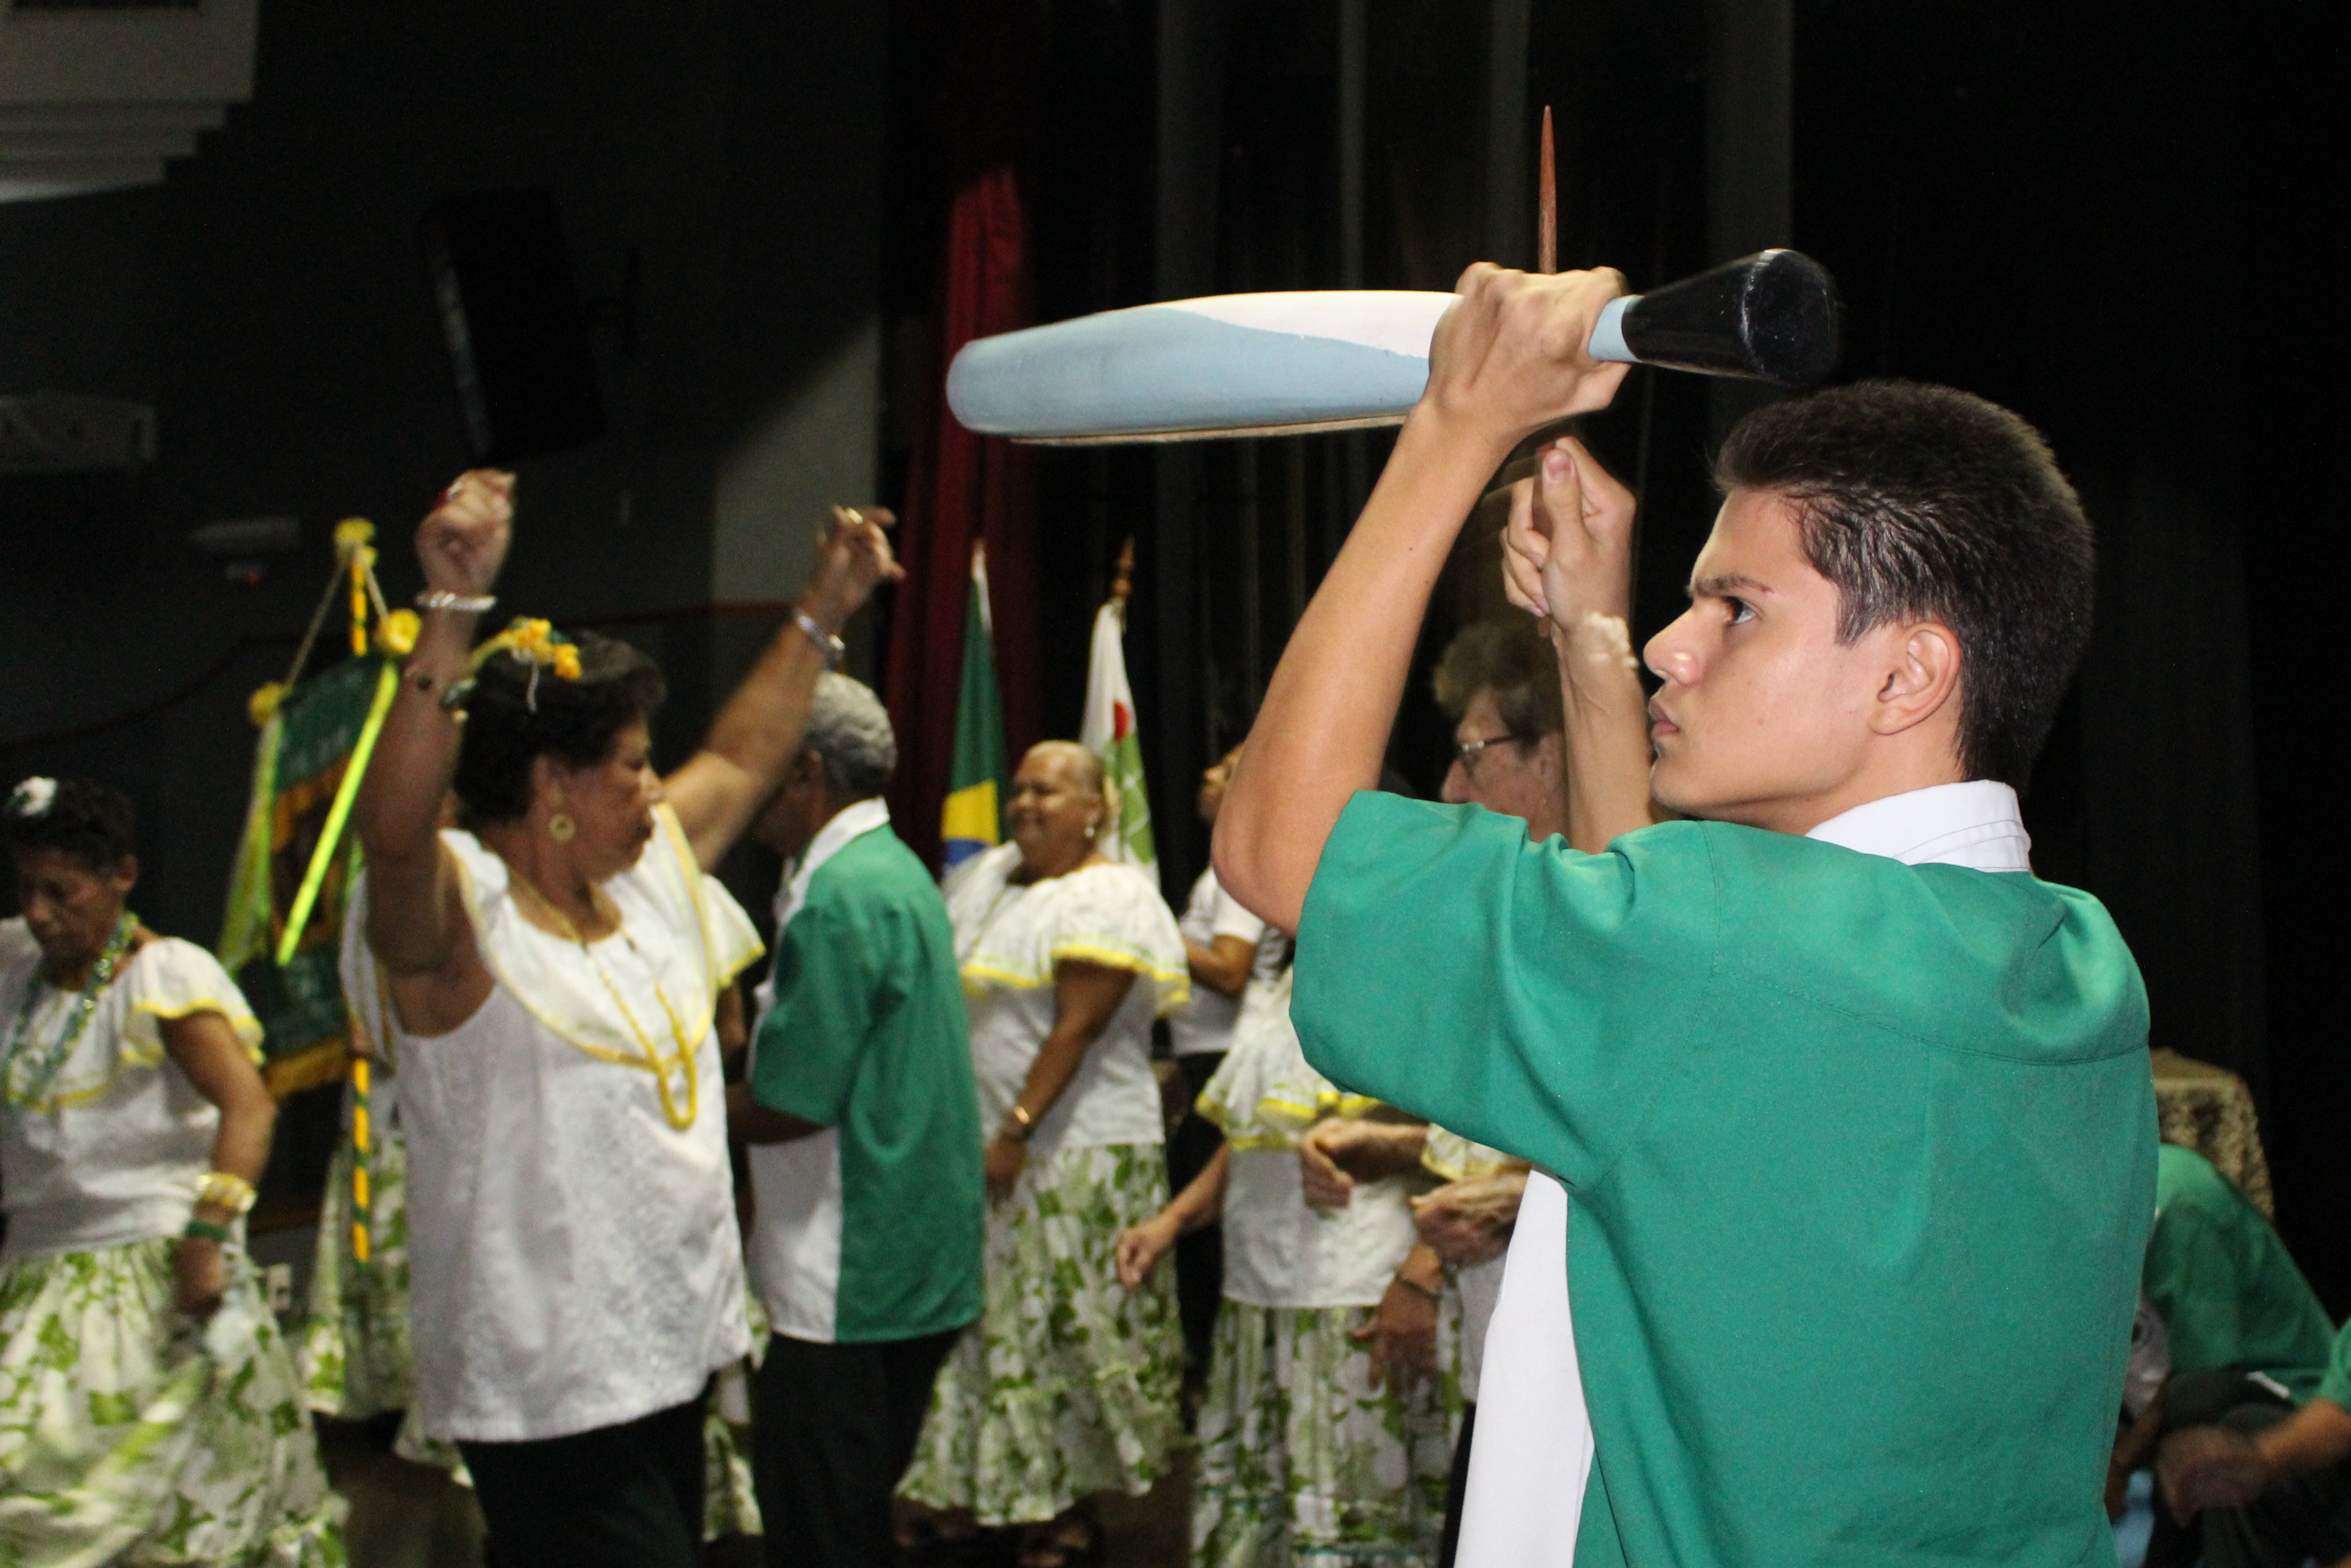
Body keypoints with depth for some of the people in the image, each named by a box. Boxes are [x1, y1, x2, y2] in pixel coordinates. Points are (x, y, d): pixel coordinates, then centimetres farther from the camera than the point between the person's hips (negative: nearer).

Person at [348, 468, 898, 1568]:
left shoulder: (646, 878, 10)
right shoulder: (456, 913, -15)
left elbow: (741, 762, 24)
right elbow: (392, 827, -37)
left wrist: (824, 612, 25)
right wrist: (452, 609, -45)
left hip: (670, 1353, 9)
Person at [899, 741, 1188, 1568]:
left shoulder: (1109, 899, -11)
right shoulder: (986, 877, 13)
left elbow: (1075, 1033, -18)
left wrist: (1016, 1134, -21)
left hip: (1076, 1155, -8)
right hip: (987, 1146, 8)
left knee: (1060, 1330, -1)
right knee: (985, 1325, 11)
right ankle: (985, 1494, 22)